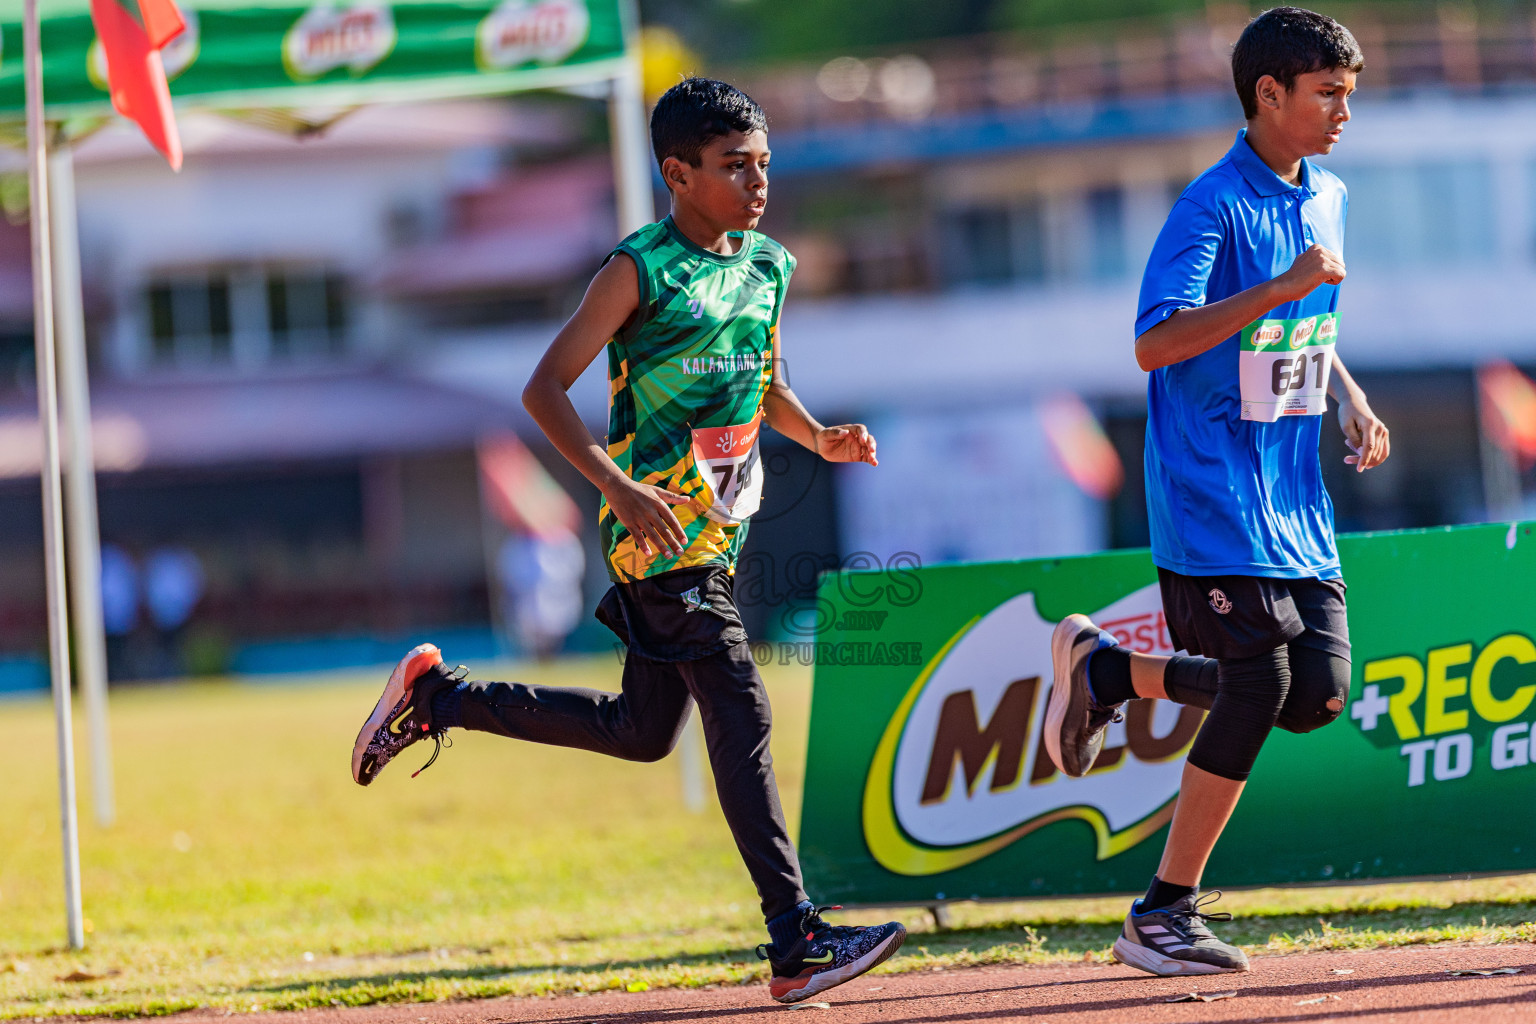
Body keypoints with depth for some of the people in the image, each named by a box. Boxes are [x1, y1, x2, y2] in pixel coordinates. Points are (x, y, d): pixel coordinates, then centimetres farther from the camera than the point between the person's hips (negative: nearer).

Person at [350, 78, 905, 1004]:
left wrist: (821, 437, 3)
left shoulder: (770, 266, 10)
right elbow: (545, 389, -12)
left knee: (643, 733, 14)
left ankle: (439, 695, 28)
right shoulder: (641, 270, -11)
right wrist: (619, 486, -24)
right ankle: (796, 941, -14)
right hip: (661, 529, -8)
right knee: (741, 714, -13)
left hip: (719, 528, 8)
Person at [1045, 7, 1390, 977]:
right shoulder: (1214, 206, -12)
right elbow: (1156, 344, -22)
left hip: (1296, 495, 8)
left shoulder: (1328, 200, 14)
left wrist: (1353, 400, 9)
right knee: (1257, 684, -12)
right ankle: (1165, 914, -2)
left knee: (1317, 693, -1)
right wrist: (1285, 286, -26)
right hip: (1213, 494, -8)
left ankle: (1109, 668, 18)